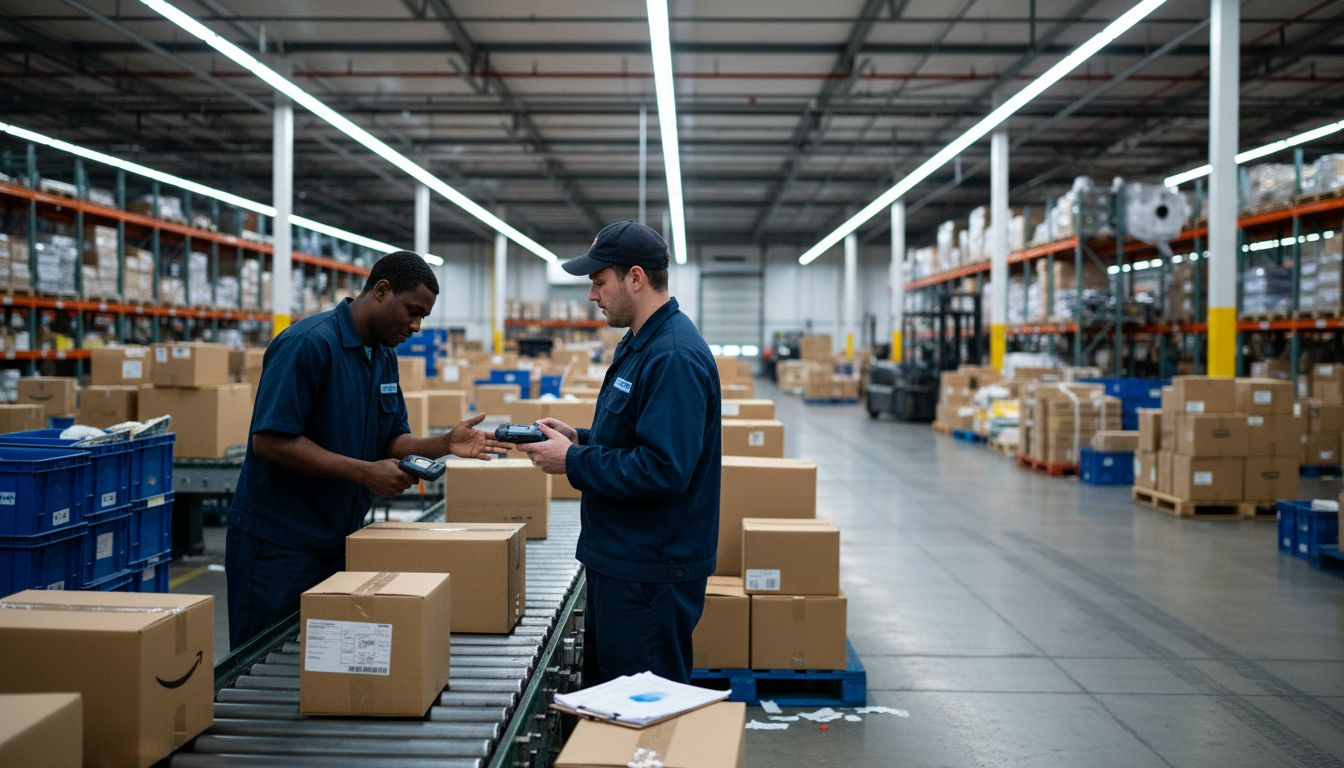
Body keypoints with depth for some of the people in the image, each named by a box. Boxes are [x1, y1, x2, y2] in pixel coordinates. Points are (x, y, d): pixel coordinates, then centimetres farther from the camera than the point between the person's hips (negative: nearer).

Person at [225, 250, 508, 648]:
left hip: (339, 539, 8)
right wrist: (365, 473, -24)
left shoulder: (384, 355, 9)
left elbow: (391, 441, 13)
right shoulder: (308, 343, -18)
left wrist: (443, 445, -7)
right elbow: (269, 440, -23)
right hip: (278, 542, -8)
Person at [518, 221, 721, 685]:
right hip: (619, 559, 11)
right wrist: (579, 438, 6)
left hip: (651, 573, -11)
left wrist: (572, 463, -19)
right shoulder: (640, 343, 12)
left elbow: (663, 469, -29)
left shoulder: (674, 357, -22)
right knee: (603, 694, 22)